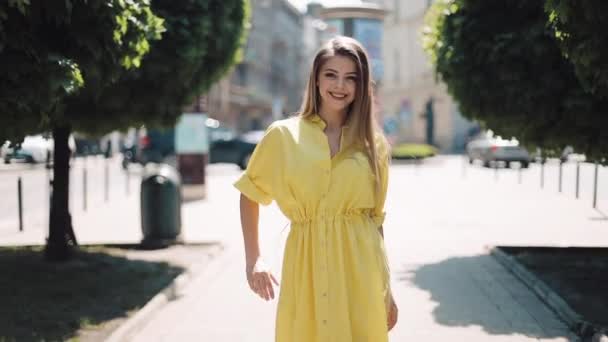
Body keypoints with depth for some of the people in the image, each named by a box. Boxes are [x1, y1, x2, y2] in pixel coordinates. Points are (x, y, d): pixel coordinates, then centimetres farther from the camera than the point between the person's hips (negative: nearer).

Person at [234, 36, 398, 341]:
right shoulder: (283, 135, 0)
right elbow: (249, 194, 11)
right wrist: (253, 259, 4)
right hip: (306, 266, -1)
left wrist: (386, 289, 10)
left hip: (360, 270, 1)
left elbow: (375, 217, 9)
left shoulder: (373, 144, 5)